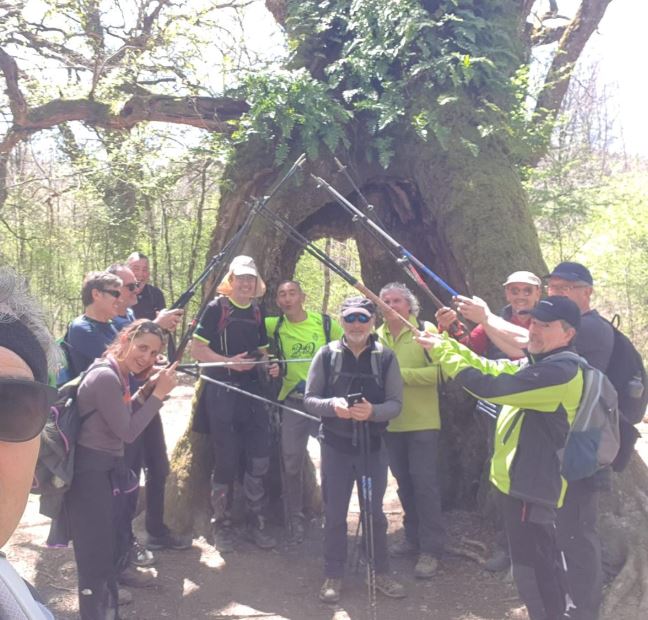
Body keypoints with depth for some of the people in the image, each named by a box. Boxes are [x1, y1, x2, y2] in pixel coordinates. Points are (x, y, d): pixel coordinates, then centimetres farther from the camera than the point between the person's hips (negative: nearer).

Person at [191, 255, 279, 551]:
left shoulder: (257, 312, 12)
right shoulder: (216, 308, -5)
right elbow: (196, 349, -10)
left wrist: (269, 364, 1)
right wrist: (229, 361, -20)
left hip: (251, 390, 5)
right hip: (221, 392, -5)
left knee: (259, 457, 5)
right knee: (226, 460, 2)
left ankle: (257, 521, 21)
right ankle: (222, 525, 18)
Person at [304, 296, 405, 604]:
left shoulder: (386, 357, -3)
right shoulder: (327, 354, -3)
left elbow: (396, 403, -5)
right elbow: (309, 399, -3)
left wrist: (373, 411, -25)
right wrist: (332, 405, -23)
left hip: (372, 446, 0)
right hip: (335, 445, 0)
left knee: (374, 511, 12)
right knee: (334, 513, 9)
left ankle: (381, 572, 29)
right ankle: (333, 576, 24)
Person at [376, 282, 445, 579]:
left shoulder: (426, 331, -7)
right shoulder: (377, 336, 7)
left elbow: (438, 371, -18)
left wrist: (400, 373, -21)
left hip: (422, 422, -5)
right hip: (390, 423, 5)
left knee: (425, 483, -3)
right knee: (404, 484, 15)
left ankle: (431, 549, 7)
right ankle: (413, 538, 29)